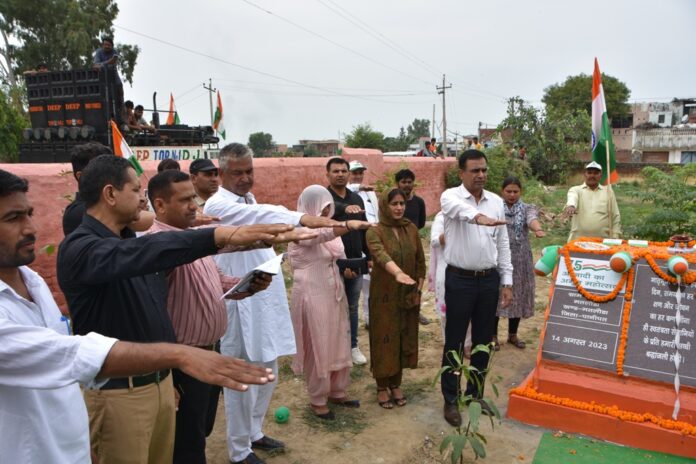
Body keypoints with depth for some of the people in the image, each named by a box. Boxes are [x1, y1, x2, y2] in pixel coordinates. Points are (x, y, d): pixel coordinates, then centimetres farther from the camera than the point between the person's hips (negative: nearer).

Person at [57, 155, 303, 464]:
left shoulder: (128, 240, 10)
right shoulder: (79, 248, -19)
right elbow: (145, 252, -40)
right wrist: (221, 235, -49)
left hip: (160, 381, 8)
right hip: (118, 393, -7)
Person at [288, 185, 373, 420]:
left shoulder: (329, 228, 9)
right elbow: (321, 235, -37)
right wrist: (349, 224, -52)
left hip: (334, 293, 8)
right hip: (313, 295, -7)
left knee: (339, 344, 14)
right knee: (318, 348, 3)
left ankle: (337, 391, 31)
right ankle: (317, 399, 20)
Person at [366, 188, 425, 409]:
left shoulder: (411, 229, 3)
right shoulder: (375, 232, -12)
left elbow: (421, 261, 9)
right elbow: (381, 255, -33)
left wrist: (419, 290, 1)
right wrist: (398, 273, -51)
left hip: (408, 296, 4)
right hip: (384, 296, -4)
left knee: (404, 339, 12)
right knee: (384, 339, 5)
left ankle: (396, 384, 29)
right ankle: (382, 387, 22)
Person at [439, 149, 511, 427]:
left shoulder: (496, 201, 7)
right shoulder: (451, 196, -7)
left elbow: (503, 245, 10)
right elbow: (459, 208, -34)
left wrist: (506, 282, 6)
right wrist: (479, 217, -56)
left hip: (489, 280, 5)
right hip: (460, 280, -4)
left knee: (483, 340, 14)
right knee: (455, 342, 5)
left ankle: (475, 393, 32)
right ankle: (450, 400, 19)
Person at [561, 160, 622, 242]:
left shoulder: (608, 191, 11)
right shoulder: (576, 190, 5)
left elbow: (616, 217, 11)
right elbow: (572, 198, -20)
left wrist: (615, 239, 3)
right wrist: (571, 206, -44)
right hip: (578, 240, -1)